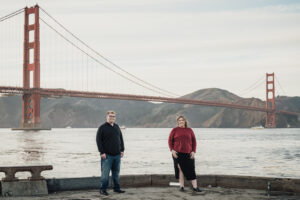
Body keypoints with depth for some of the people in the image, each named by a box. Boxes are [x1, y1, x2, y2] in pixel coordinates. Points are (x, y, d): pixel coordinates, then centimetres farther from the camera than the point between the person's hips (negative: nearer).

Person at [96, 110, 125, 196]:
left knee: (116, 173, 12)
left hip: (117, 154, 6)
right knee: (105, 173, -4)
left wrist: (122, 150, 11)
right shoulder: (102, 128, -4)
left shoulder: (117, 127, 14)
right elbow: (98, 140, -8)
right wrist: (102, 152, -14)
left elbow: (121, 139, 19)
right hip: (107, 155, -5)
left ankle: (116, 188, 21)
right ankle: (103, 189, 4)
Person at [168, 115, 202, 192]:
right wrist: (172, 150, -8)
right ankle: (182, 186, 9)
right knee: (180, 169, 2)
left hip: (188, 154, 1)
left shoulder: (189, 130, 7)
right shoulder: (174, 130, 2)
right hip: (177, 153, -1)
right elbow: (170, 140, 4)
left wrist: (193, 151, -2)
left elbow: (194, 141, 8)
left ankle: (195, 187, -1)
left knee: (191, 170, -2)